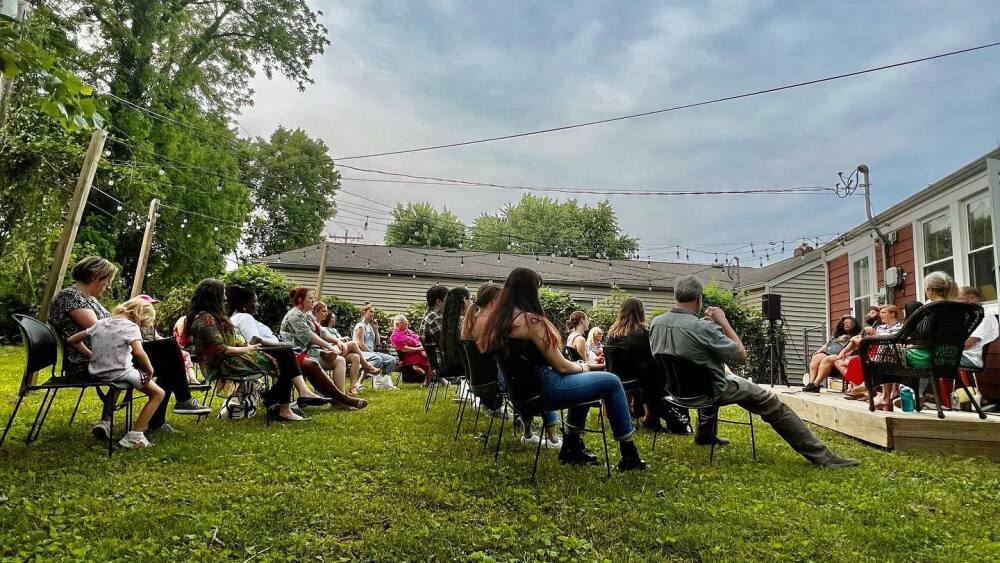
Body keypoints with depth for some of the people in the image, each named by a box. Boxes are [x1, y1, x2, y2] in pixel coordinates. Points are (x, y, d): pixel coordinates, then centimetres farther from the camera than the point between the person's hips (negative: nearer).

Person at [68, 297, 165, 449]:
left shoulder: (100, 323, 8)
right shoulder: (131, 327, -13)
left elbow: (72, 340, 15)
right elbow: (138, 352, -30)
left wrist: (93, 356, 16)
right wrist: (149, 370, -16)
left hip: (97, 373, 7)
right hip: (121, 374, -7)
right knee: (158, 393, 7)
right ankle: (133, 436, -2)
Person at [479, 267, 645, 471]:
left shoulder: (498, 320, 3)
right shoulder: (530, 320, -21)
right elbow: (560, 366, -16)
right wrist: (582, 367, 6)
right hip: (544, 389, -9)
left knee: (586, 379, 29)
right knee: (611, 382, 3)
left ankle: (571, 448, 32)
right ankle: (629, 456, 13)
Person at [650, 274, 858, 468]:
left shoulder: (656, 322, -11)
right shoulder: (702, 327, -30)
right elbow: (741, 355, -18)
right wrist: (723, 321, -11)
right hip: (711, 390, -7)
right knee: (771, 403, 5)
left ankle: (705, 434, 48)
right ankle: (822, 457, 11)